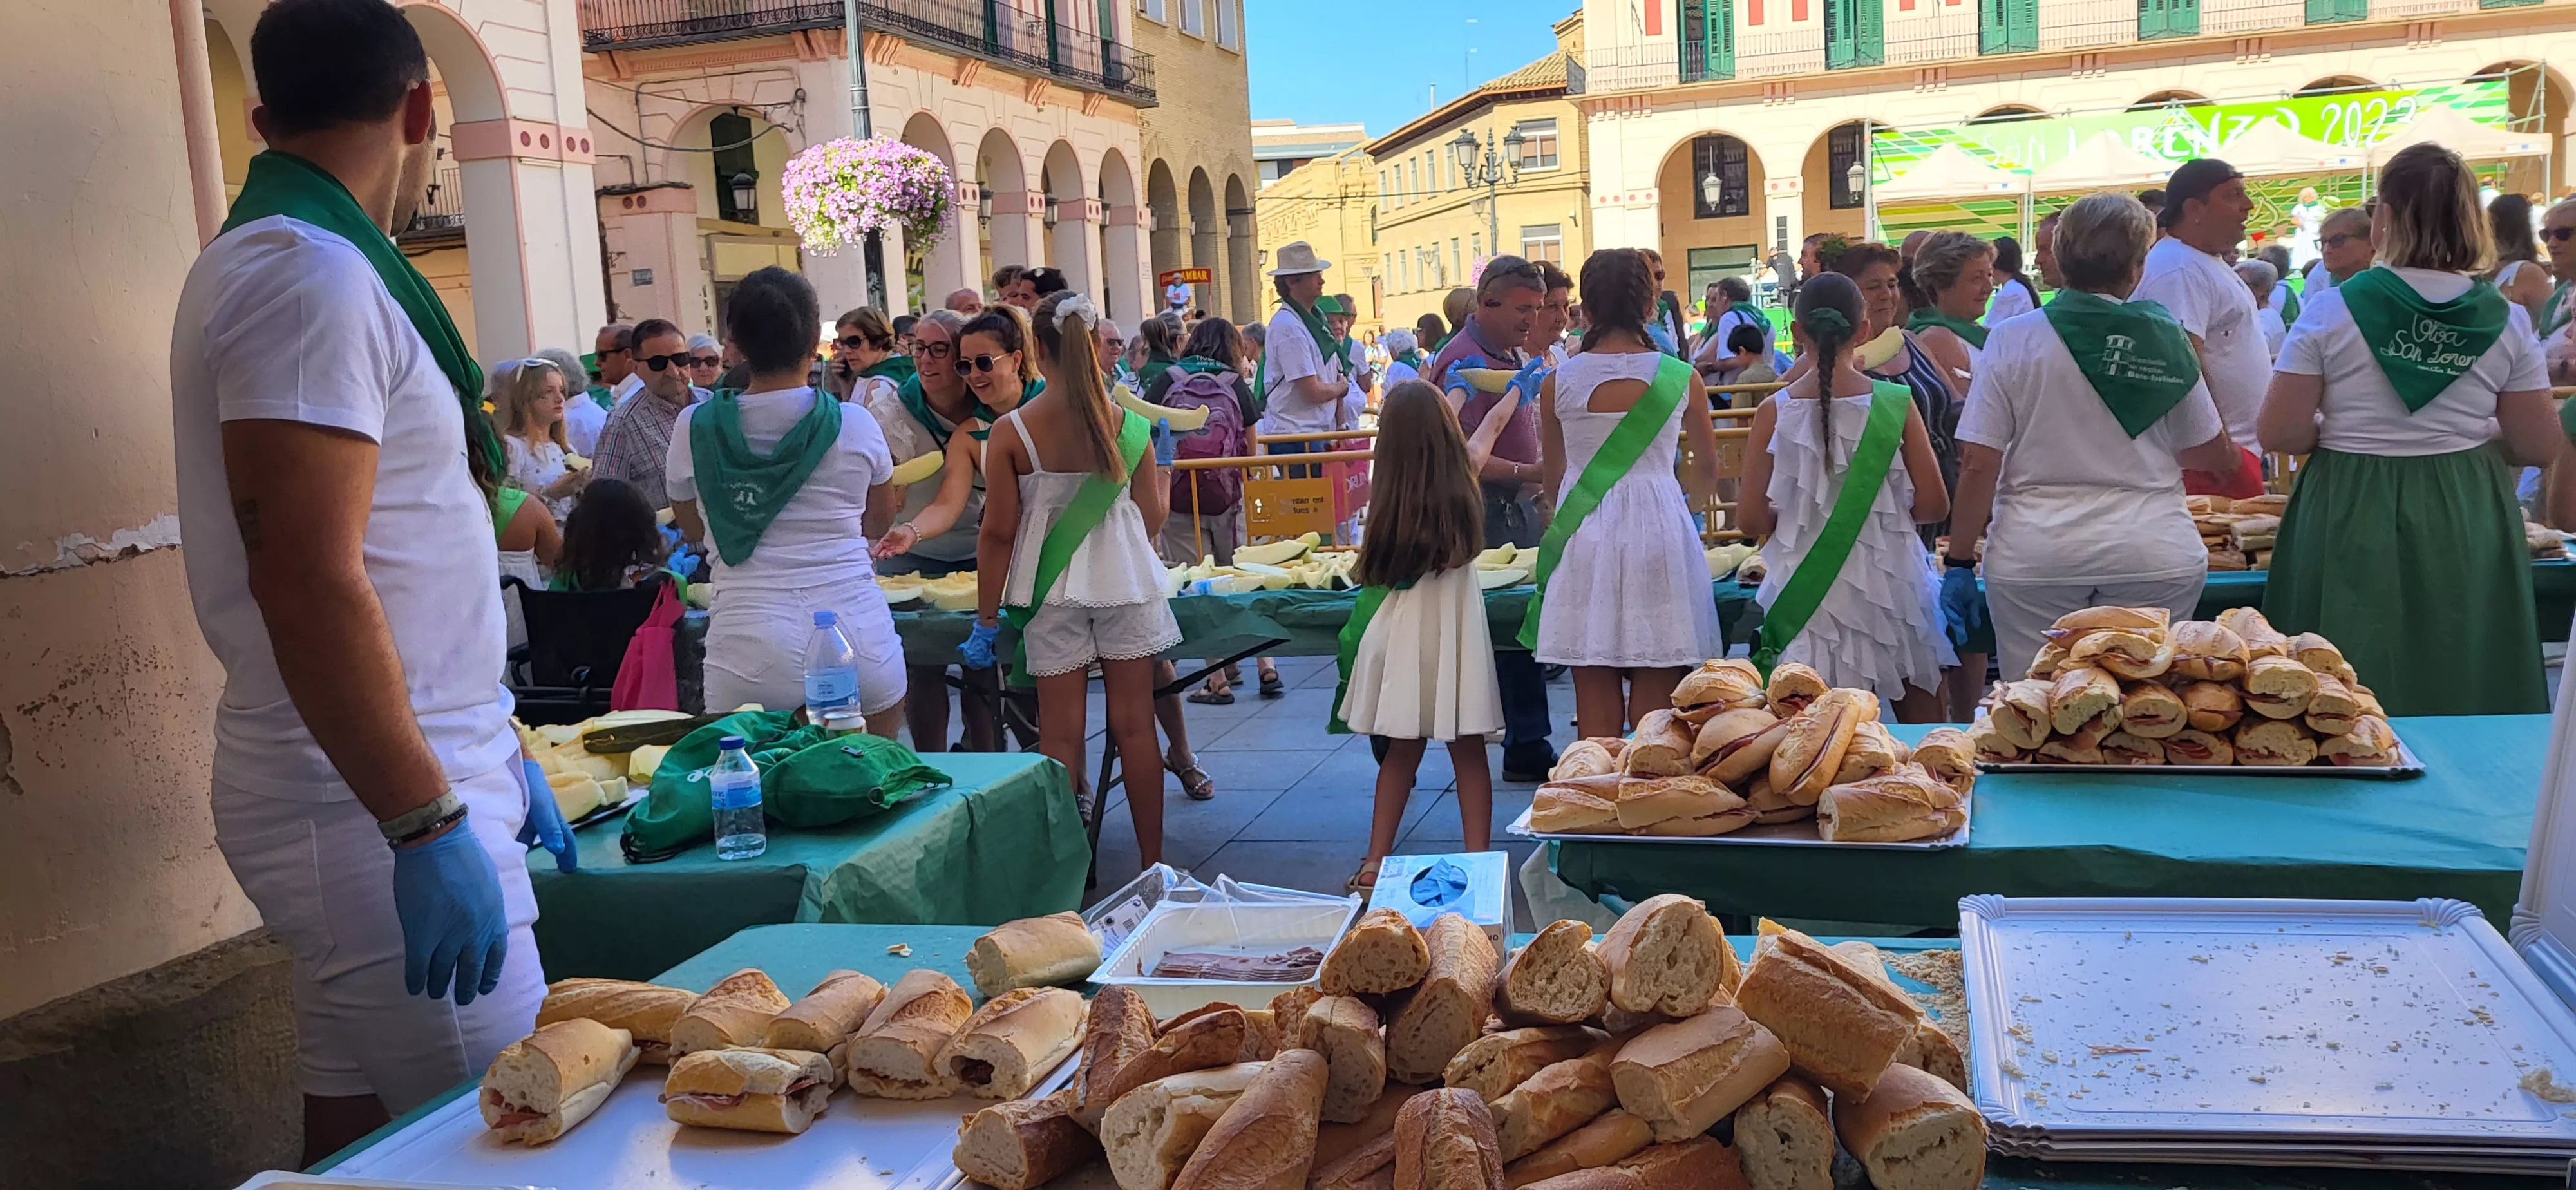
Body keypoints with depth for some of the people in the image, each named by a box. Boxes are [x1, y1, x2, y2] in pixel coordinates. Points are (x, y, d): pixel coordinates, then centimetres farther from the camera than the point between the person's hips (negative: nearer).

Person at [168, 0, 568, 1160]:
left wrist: (493, 756, 23)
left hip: (411, 778, 10)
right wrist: (427, 827, -21)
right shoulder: (310, 274, -14)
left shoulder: (270, 263, 18)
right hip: (379, 806, -10)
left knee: (363, 1136, 16)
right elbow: (307, 583, -22)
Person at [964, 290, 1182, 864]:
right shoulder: (1127, 424, -4)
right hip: (1125, 580, 2)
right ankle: (1152, 863, 17)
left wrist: (986, 619, 0)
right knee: (1135, 725, 9)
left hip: (1053, 589, -1)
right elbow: (1151, 517, 2)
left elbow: (999, 532, -8)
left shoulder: (1010, 432, -10)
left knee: (1061, 732, 6)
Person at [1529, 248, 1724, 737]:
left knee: (1595, 701, 5)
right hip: (1658, 531, -1)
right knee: (1656, 701, 4)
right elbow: (1708, 468, 14)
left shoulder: (1557, 383, 0)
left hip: (1584, 537, 1)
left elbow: (1553, 479, 10)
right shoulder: (1680, 377, 0)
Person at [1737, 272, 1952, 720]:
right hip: (1889, 582, 0)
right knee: (1920, 714, 15)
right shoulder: (1895, 403, -7)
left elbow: (1751, 519, -5)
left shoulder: (1775, 412, -7)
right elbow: (1933, 505, -4)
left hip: (1808, 588, 0)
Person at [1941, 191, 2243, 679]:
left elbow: (1978, 465, -6)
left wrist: (1959, 561, 1)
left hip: (2035, 554, -1)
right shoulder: (2166, 339, 2)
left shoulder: (2013, 339, -3)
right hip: (2154, 555, 1)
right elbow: (2215, 455, 12)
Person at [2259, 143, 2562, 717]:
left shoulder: (2333, 311, -8)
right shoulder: (2505, 321, -1)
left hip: (2353, 522, -2)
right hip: (2467, 526, 2)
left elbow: (2279, 433, -9)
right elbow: (2541, 448, 2)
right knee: (2466, 689, 12)